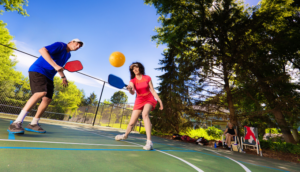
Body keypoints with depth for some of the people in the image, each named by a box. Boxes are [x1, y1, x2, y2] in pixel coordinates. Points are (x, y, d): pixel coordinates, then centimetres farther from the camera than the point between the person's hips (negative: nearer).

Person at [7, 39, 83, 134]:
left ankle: (33, 124, 12)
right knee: (41, 92, -30)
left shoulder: (68, 55, 15)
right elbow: (42, 50, -25)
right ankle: (17, 123, -25)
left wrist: (63, 77, 18)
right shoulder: (60, 45, -11)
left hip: (48, 76, 9)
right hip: (38, 70, -9)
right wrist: (55, 65, -34)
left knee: (48, 99, 1)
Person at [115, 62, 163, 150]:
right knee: (131, 123, 5)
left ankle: (149, 141, -34)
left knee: (145, 114, -35)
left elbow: (153, 91, 0)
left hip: (149, 99, -2)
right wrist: (129, 89, -45)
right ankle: (125, 135, 39)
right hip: (139, 101, 2)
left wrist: (160, 101, -6)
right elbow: (132, 92, -22)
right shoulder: (132, 81, -3)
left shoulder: (147, 78, -3)